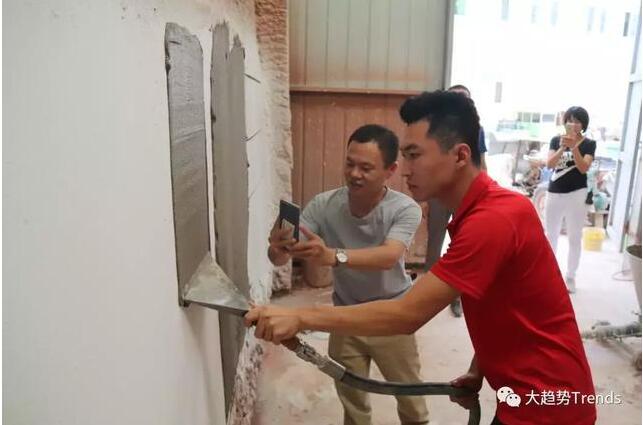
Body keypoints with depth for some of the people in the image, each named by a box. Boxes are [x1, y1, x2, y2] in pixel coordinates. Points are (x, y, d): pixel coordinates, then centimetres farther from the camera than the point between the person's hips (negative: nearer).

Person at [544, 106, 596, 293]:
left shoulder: (588, 144, -1)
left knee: (574, 237, 3)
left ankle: (570, 276, 14)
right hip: (554, 193, 3)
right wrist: (562, 148, -24)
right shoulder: (556, 140, 4)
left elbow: (584, 168, -14)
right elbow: (549, 164, -9)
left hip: (577, 194, -2)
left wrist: (574, 147, -24)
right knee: (550, 234, 13)